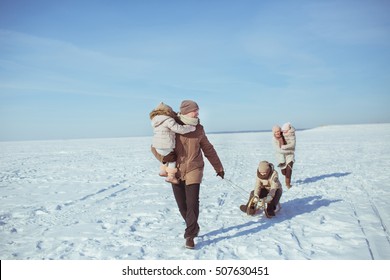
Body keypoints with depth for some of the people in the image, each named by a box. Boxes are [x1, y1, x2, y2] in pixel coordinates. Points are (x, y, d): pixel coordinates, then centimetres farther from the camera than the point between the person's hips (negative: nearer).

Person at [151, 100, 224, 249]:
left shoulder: (198, 129, 2)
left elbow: (208, 150, 12)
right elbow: (155, 146, 3)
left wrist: (218, 167, 14)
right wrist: (164, 157, -16)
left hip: (194, 170, 0)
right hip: (176, 172, 0)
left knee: (192, 203, -9)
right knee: (182, 205, 10)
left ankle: (190, 235, 3)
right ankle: (194, 228, 33)